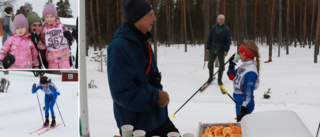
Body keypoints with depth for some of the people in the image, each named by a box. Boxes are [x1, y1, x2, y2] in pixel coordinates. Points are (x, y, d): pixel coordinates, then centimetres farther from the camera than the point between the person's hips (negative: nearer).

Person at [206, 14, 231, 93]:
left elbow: (228, 41, -3)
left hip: (221, 50, -1)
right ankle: (211, 76, 27)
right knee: (210, 64, 6)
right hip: (213, 49, 1)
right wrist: (208, 48, 1)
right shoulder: (214, 28, 2)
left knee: (221, 65, 1)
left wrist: (226, 50, -11)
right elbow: (209, 38, 6)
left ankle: (219, 80, 15)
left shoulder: (226, 29, -2)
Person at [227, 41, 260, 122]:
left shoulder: (251, 71, -22)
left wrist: (244, 108, -23)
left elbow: (248, 91, -24)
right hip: (239, 102, 10)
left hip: (245, 103, -10)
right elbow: (232, 77, 20)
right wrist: (231, 66, 4)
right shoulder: (243, 66, 6)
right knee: (239, 123, 21)